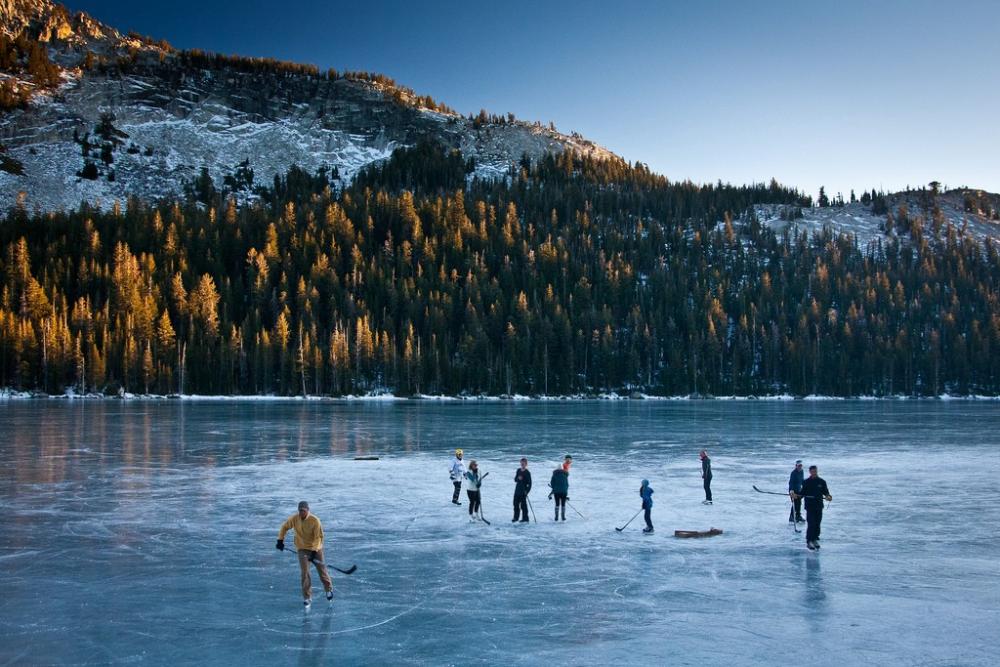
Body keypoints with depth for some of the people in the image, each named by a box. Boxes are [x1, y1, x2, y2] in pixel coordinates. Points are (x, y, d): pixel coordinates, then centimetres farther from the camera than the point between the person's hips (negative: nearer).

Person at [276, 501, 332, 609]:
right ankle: (307, 597, -3)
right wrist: (280, 540, 0)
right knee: (305, 572, -10)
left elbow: (318, 537, -19)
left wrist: (314, 551, -24)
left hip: (316, 548, -1)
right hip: (302, 548, 1)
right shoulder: (294, 519, -12)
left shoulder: (315, 521, -22)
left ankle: (329, 589, 34)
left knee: (321, 569, 9)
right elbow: (284, 527, 6)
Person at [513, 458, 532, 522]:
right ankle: (516, 517, 16)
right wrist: (518, 478, -11)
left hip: (523, 491, -6)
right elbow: (515, 480, 11)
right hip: (517, 490, 6)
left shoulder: (527, 472, -7)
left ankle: (525, 518, 2)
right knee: (516, 504, 8)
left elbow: (529, 483, -9)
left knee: (523, 505, -4)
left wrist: (527, 491, -17)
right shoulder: (518, 470, 12)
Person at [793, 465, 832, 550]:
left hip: (819, 506, 3)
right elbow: (802, 493, 3)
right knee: (811, 524, -9)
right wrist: (796, 495, -16)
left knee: (817, 524, 9)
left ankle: (815, 539, 24)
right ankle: (809, 541, -5)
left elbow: (825, 491, 9)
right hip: (810, 506, -3)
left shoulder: (822, 481, 5)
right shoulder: (806, 482, 1)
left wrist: (828, 496, -12)